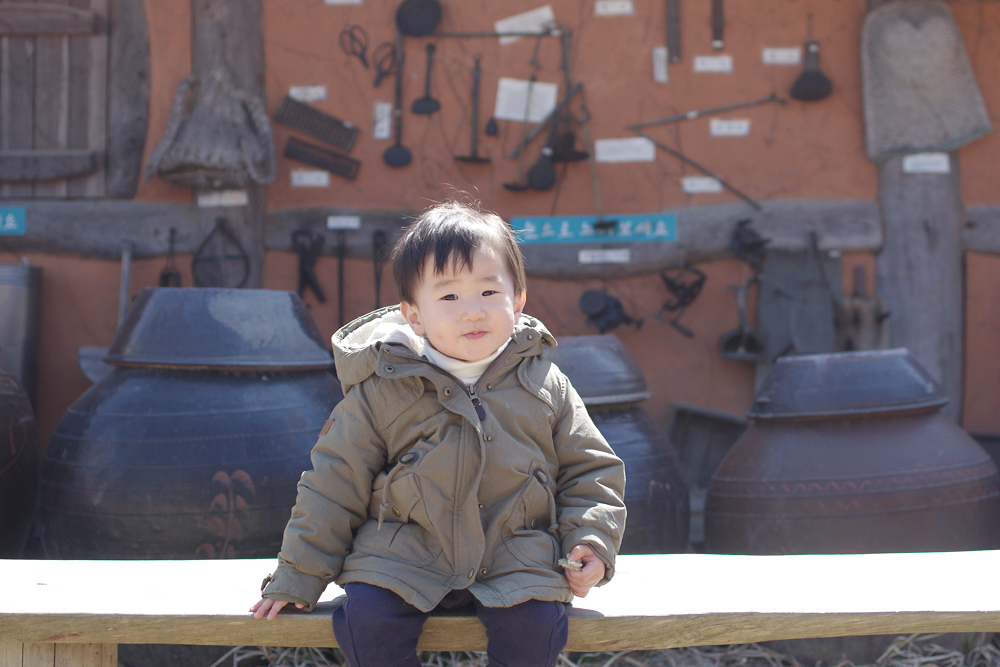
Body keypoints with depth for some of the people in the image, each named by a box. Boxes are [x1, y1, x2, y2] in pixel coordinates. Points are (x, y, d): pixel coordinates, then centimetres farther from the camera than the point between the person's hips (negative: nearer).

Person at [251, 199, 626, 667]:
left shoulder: (546, 387, 4)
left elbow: (590, 470, 12)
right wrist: (297, 577, 3)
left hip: (515, 559, 0)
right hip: (404, 556, 0)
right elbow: (336, 483, 4)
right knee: (366, 614, -25)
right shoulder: (382, 391, 0)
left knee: (534, 624, -25)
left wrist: (591, 540, -5)